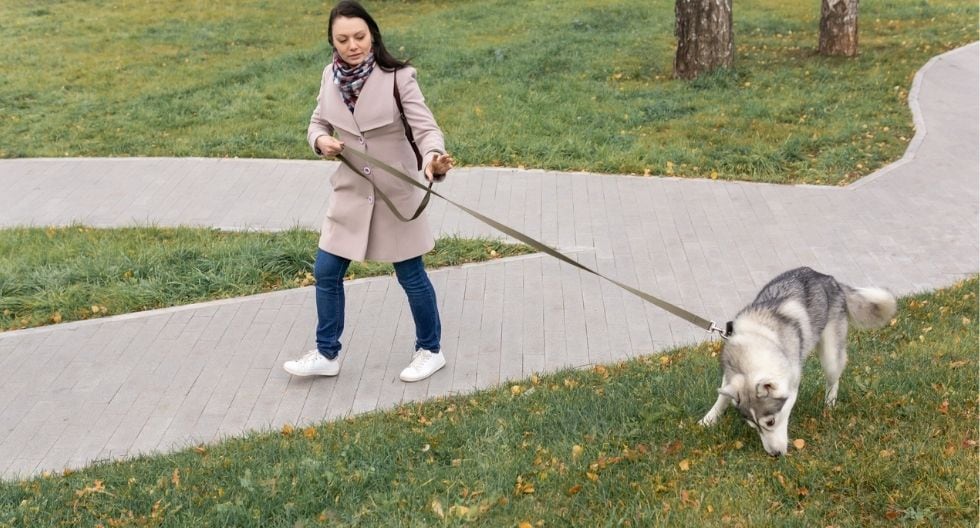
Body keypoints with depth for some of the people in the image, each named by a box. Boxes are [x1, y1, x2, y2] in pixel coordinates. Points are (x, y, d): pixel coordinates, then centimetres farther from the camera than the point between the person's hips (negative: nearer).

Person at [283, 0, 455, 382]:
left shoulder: (397, 76, -18)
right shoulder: (331, 77, -4)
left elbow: (425, 127, -24)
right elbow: (318, 123, 10)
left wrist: (432, 158, -46)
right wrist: (321, 141, -15)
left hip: (396, 192, -5)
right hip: (351, 191, 5)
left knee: (410, 275, 8)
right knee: (326, 272, 9)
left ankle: (430, 350, 30)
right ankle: (326, 354, 28)